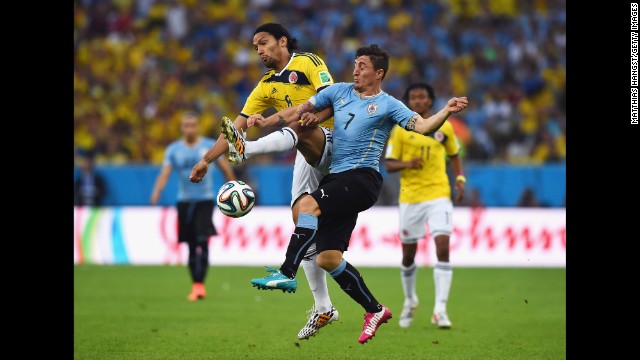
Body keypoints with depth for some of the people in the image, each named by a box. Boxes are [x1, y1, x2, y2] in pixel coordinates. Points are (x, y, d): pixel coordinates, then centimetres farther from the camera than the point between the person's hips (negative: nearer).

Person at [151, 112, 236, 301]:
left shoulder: (210, 146, 0)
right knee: (191, 245, 6)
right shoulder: (173, 149, 4)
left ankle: (199, 284, -21)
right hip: (184, 201, 2)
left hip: (205, 200, -2)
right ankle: (196, 286, 17)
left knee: (202, 241, -16)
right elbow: (165, 172, -7)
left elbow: (225, 168, 7)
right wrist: (157, 191, -25)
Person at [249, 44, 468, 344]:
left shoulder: (388, 105, 0)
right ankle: (374, 310, 16)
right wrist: (309, 116, 2)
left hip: (362, 177, -7)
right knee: (328, 258, 2)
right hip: (336, 178, 7)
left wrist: (446, 112, -27)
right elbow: (304, 108, 25)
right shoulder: (340, 91, 16)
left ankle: (287, 273, -29)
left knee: (307, 205, -30)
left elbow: (423, 126, -10)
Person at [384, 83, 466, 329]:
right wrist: (407, 164, -20)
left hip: (438, 195, 0)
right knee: (408, 255, 8)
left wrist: (460, 179, 3)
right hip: (410, 197, 0)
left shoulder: (444, 127, 5)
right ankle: (410, 301, 34)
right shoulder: (400, 130, 0)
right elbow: (389, 164, 0)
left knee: (443, 248, -16)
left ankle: (440, 309, -15)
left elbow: (454, 155, 19)